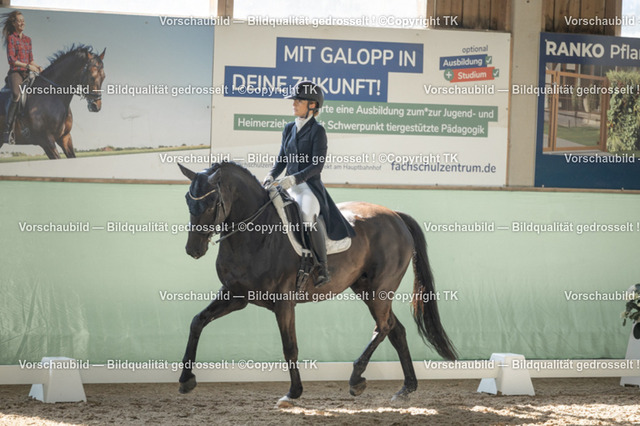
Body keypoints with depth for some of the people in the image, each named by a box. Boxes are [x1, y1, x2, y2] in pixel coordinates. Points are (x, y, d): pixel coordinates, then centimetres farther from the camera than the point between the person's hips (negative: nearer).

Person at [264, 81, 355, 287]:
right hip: (289, 186, 8)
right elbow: (282, 159, 20)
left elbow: (317, 165, -12)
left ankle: (323, 268, -26)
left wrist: (294, 178, -23)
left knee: (308, 215, -34)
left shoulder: (317, 130, -6)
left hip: (310, 186, -8)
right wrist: (272, 175, 1)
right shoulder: (289, 128, 14)